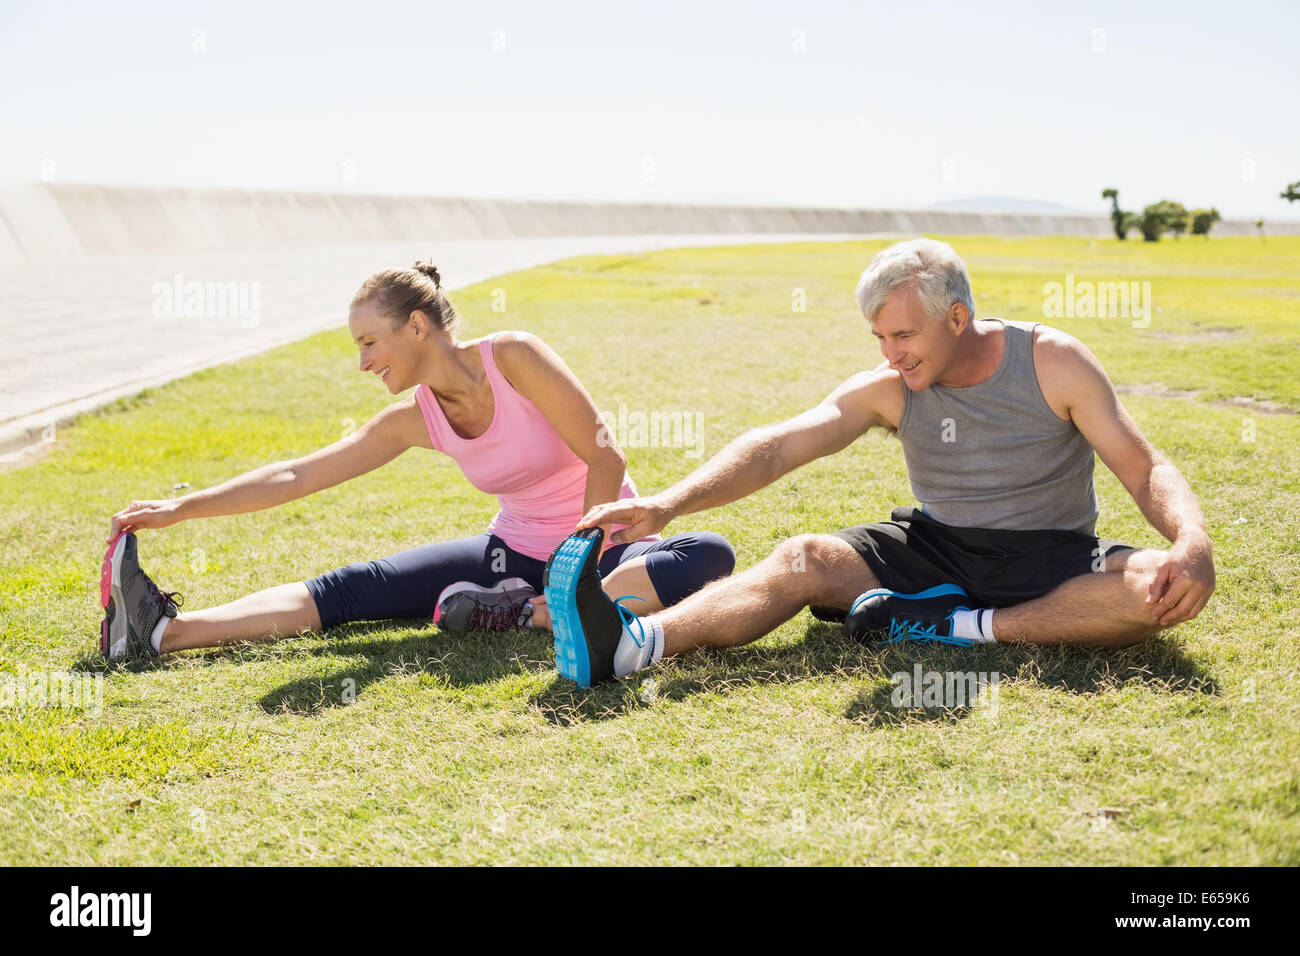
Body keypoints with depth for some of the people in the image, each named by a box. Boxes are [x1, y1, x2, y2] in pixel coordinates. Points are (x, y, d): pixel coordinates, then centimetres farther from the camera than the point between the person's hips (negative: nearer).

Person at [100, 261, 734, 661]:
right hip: (515, 554, 4)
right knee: (353, 590, -13)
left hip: (605, 547, -4)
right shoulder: (415, 419, -1)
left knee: (709, 556, -36)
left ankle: (535, 615, -36)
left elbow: (605, 459, -18)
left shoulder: (512, 357, -18)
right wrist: (180, 509, -3)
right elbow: (297, 476, 1)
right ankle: (163, 630, -24)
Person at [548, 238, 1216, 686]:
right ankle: (630, 646, -47)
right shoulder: (888, 390, -3)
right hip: (937, 550, 1)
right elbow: (777, 447, -13)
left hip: (1051, 560, -1)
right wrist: (668, 504, -29)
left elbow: (1144, 469, -7)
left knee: (1173, 583, -31)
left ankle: (963, 629, -32)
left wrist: (1192, 541, -30)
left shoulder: (1054, 363, -8)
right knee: (803, 559, -23)